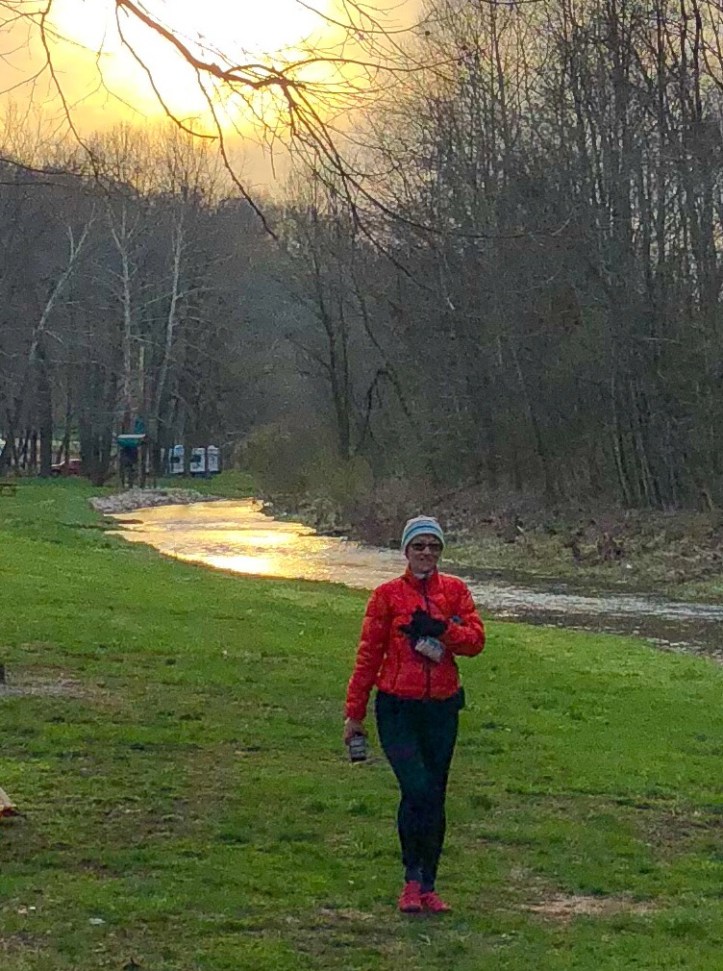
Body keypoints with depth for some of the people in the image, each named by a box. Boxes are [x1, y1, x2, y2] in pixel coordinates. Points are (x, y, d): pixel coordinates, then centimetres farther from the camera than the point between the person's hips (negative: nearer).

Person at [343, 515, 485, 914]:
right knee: (417, 789, -16)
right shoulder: (387, 594, 2)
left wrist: (441, 630, -19)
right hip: (397, 708, -3)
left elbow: (476, 639, -1)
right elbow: (368, 654, 4)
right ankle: (412, 880, -1)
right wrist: (354, 713, 4)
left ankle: (428, 886, 19)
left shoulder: (455, 590, 8)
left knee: (434, 797, 8)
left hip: (442, 707, 3)